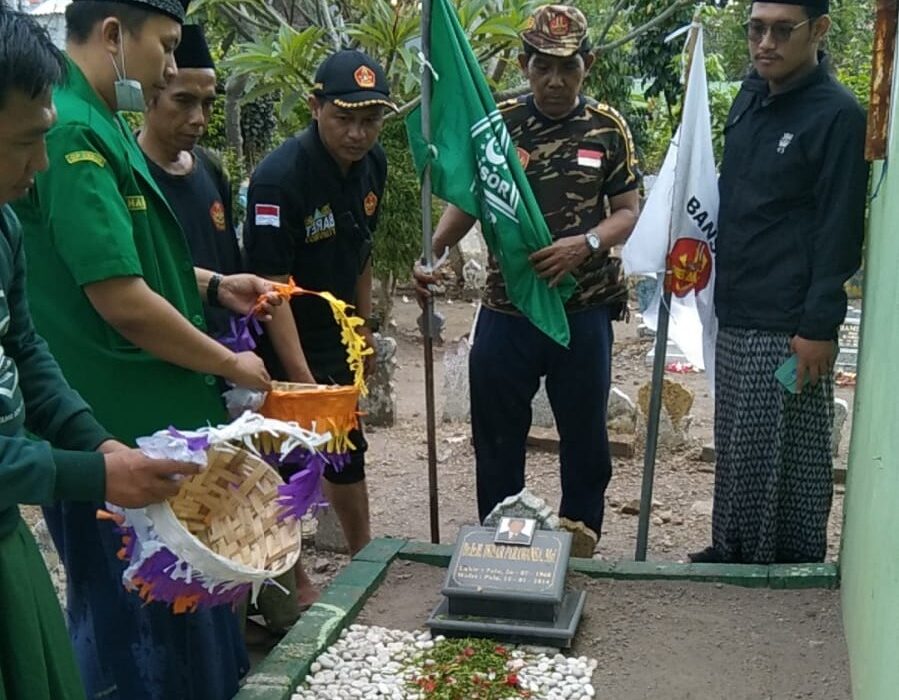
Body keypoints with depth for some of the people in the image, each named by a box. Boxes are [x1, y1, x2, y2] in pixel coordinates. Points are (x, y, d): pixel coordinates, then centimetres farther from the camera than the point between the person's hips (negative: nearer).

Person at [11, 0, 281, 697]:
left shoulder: (101, 125, 11)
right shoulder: (73, 132, -22)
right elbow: (123, 302, -26)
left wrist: (213, 284, 11)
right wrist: (230, 364, -13)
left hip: (154, 416, 10)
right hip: (122, 430, -10)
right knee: (143, 620, 7)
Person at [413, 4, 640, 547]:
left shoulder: (608, 128, -1)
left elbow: (628, 213, 0)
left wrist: (585, 243, -20)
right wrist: (432, 252, -13)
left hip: (584, 311, 0)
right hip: (506, 311, 0)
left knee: (586, 437, 13)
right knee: (498, 440, 11)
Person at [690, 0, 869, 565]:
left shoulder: (838, 115, -11)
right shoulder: (750, 99, 11)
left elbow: (840, 232, -14)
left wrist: (819, 326, -17)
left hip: (788, 326, -7)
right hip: (736, 316, 7)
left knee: (789, 453, 2)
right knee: (736, 445, 15)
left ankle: (794, 569, 16)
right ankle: (733, 551, 29)